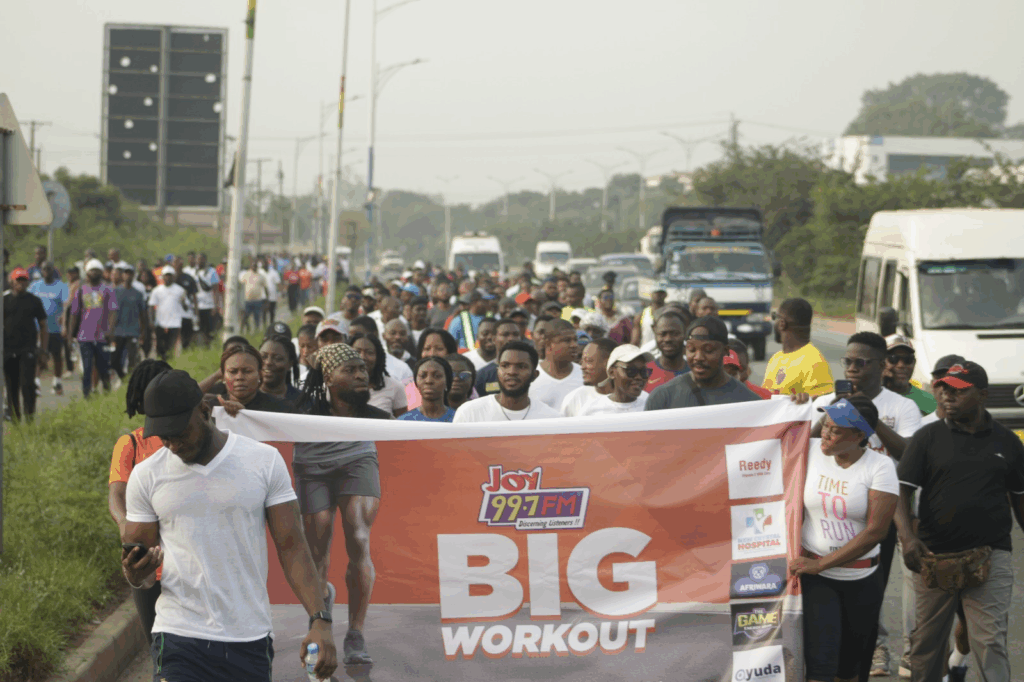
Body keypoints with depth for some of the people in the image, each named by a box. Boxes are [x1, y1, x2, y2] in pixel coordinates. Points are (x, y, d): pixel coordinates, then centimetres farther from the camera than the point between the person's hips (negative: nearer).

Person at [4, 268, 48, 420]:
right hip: (8, 350, 1)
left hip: (28, 350, -1)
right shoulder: (4, 300, 7)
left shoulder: (34, 301, 7)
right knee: (12, 387, 6)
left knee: (27, 384, -15)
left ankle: (30, 416, -12)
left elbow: (43, 326, 10)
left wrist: (44, 351, 4)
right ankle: (14, 418, 15)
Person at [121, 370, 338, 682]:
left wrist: (320, 620, -11)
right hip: (180, 641, 0)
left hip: (251, 641, 0)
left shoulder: (265, 461, 1)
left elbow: (291, 547, 0)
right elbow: (138, 570, 9)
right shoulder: (146, 475, 3)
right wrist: (136, 574, -16)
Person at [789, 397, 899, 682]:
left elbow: (875, 531, -14)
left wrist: (820, 564, -16)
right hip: (814, 577, 0)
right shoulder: (810, 450, -3)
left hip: (861, 580, 0)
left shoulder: (880, 466, -9)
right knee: (821, 658, -14)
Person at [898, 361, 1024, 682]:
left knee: (989, 642, -9)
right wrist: (907, 536, -18)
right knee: (926, 641, 9)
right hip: (934, 556, 1)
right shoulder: (927, 438, 4)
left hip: (990, 558, -1)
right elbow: (902, 490, -2)